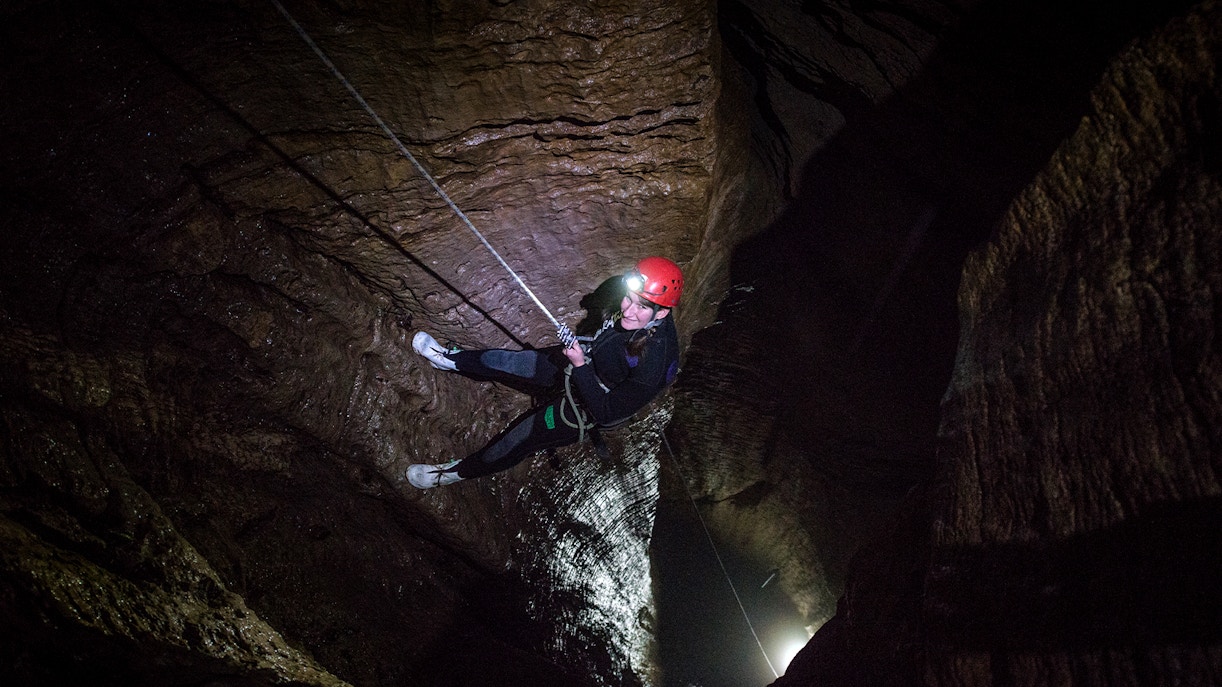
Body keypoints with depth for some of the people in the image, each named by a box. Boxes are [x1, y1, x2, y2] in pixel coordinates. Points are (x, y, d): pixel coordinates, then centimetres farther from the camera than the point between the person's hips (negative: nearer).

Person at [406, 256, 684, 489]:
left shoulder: (653, 364, -42)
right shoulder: (633, 312, -21)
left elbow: (606, 414, -32)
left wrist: (580, 366, -37)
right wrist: (580, 344, -7)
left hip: (594, 407, -6)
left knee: (524, 436, 7)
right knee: (511, 362, 11)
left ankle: (462, 470, 32)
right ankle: (452, 359, 39)